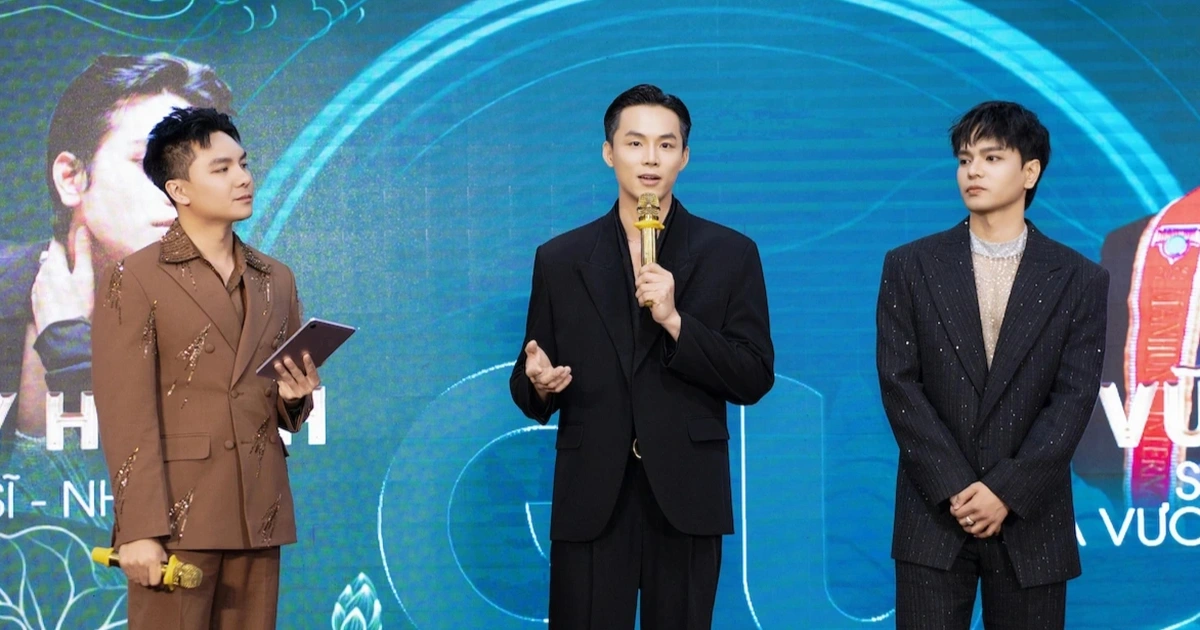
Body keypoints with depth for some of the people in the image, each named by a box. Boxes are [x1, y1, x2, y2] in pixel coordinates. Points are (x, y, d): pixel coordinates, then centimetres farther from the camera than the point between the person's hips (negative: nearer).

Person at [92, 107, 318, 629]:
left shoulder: (276, 280, 16)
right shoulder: (134, 279, -2)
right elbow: (126, 415, -9)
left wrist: (294, 399, 0)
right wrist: (139, 530, -16)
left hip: (260, 517, 5)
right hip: (175, 516, -5)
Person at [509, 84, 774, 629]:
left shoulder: (730, 254, 4)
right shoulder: (559, 258, 9)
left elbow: (755, 380, -2)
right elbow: (529, 385, 11)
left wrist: (675, 321, -14)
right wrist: (537, 384, -13)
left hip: (685, 498, -1)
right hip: (590, 499, 1)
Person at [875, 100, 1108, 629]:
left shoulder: (1079, 280, 4)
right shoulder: (910, 267, 5)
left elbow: (1075, 397, -3)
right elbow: (899, 383, -2)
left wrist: (1007, 491, -13)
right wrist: (955, 488, -11)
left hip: (1031, 520, 0)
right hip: (934, 515, 0)